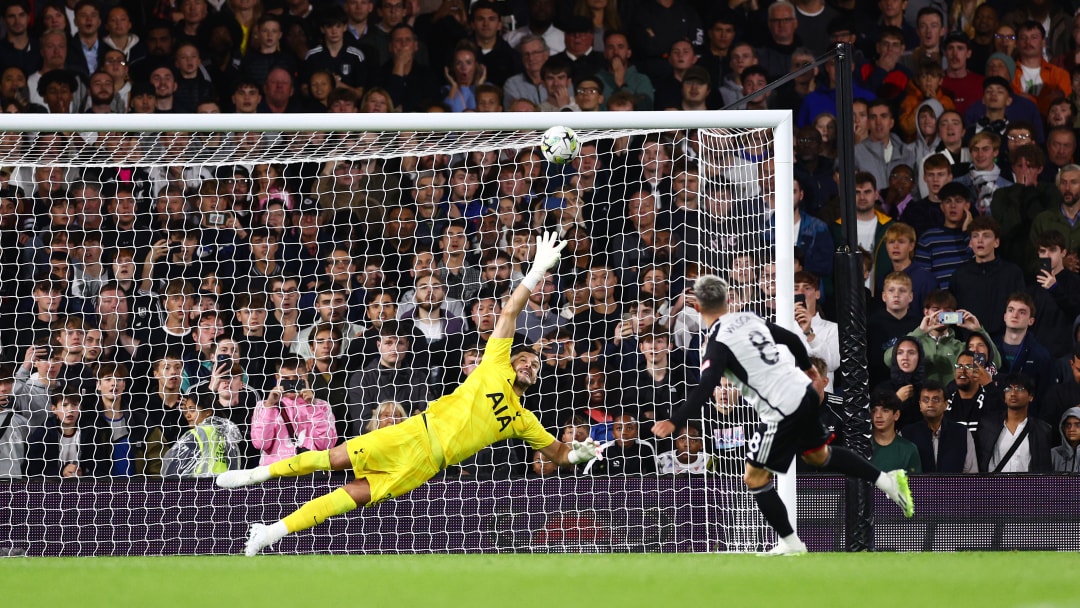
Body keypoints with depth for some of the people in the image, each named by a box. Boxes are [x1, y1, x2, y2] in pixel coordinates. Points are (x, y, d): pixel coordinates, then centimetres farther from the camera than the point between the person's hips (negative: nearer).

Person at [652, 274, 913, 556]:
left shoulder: (718, 341, -14)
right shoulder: (749, 319, 9)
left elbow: (705, 389, -25)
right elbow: (792, 340, 21)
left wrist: (675, 422, -27)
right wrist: (807, 368, 39)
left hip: (782, 411, -8)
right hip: (805, 393, 8)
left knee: (755, 477, 5)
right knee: (817, 455, 30)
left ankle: (791, 545, 9)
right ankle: (888, 481, 31)